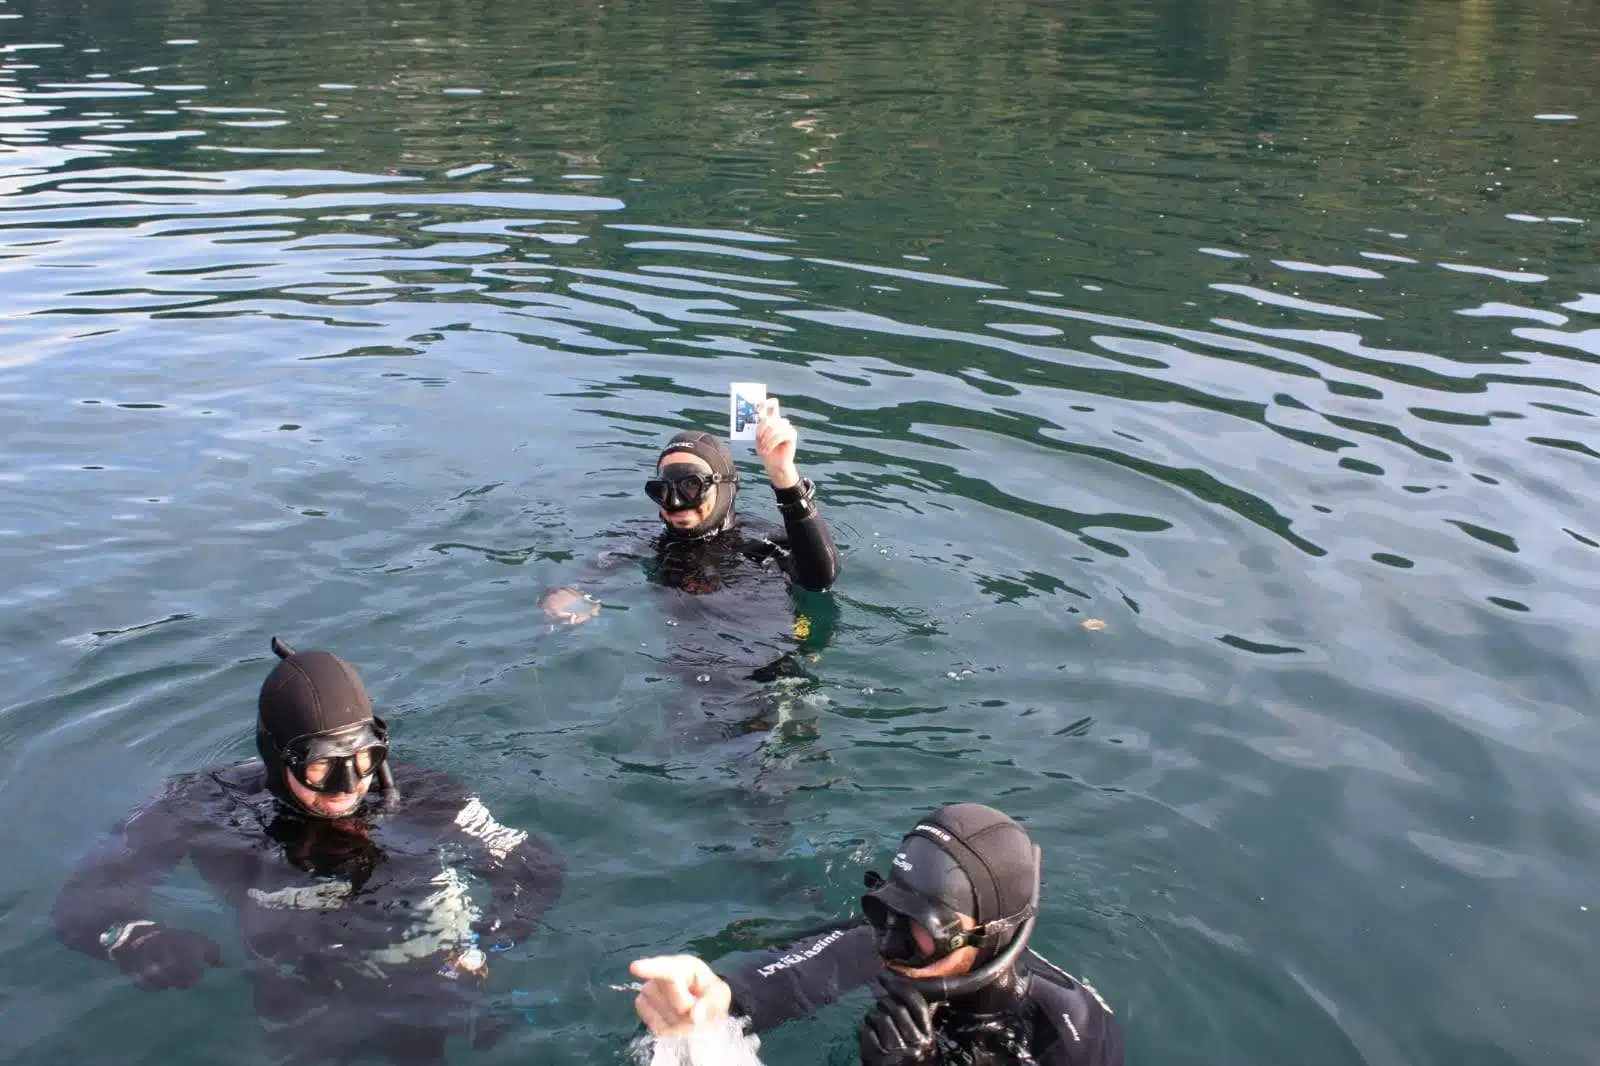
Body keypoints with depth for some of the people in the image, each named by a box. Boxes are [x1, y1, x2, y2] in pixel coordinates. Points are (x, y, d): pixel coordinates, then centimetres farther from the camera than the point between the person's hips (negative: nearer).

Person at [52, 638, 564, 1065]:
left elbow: (535, 867, 1)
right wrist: (135, 937, -25)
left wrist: (481, 945, -16)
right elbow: (88, 896, -3)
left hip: (440, 1006, -1)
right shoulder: (211, 807, -3)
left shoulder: (418, 797, -1)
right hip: (309, 1023, 1)